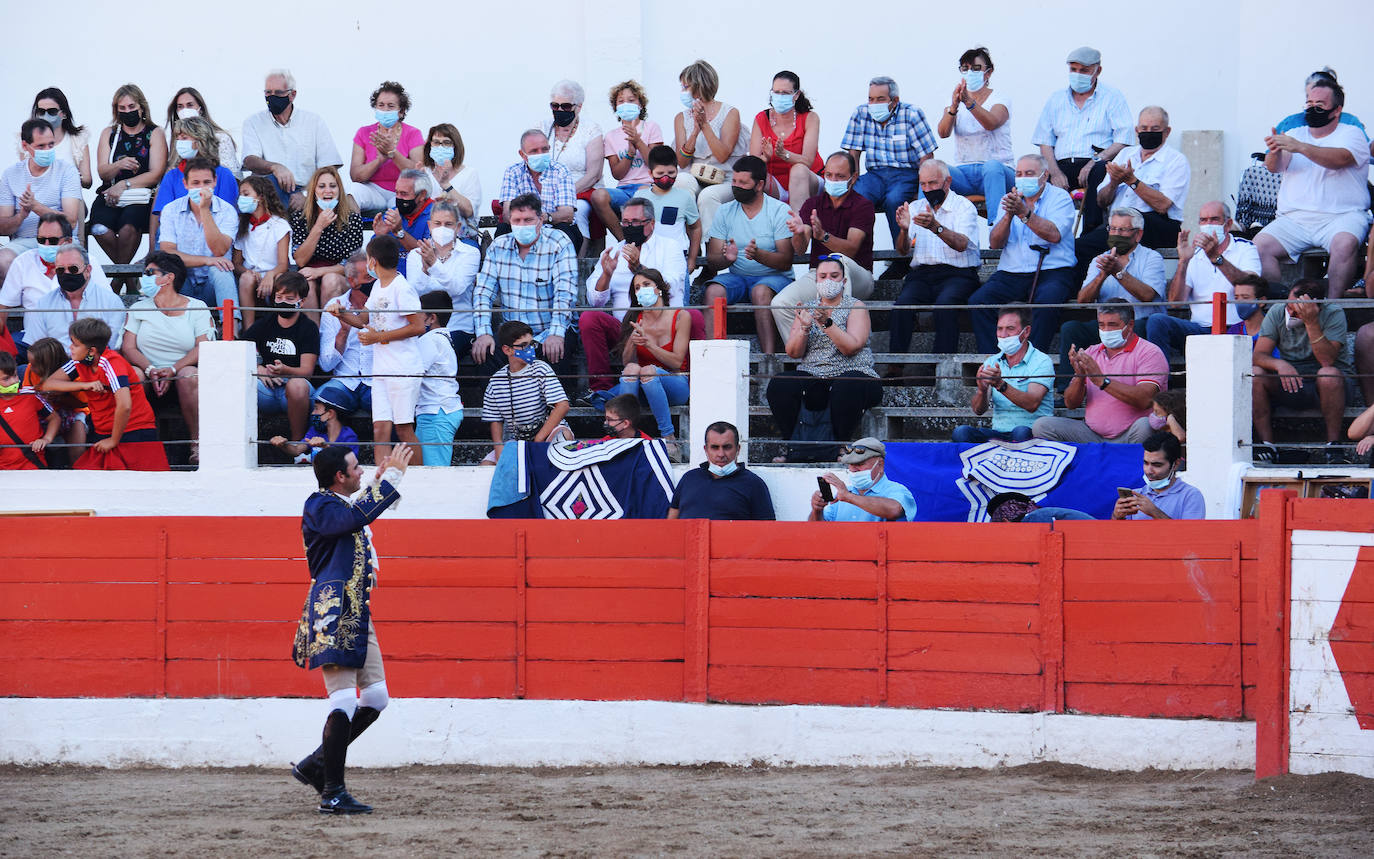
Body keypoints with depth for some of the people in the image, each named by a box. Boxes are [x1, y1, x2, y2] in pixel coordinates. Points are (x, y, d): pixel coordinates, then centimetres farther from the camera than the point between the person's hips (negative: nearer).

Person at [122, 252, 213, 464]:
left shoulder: (196, 308, 8)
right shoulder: (138, 309, 17)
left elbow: (202, 349, -4)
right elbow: (128, 348, 5)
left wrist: (172, 370, -19)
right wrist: (150, 370, -15)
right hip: (149, 381, 2)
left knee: (189, 374, -36)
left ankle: (197, 443, -30)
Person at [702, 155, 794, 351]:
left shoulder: (780, 211, -4)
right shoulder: (725, 212, 7)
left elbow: (786, 261, -11)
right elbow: (712, 260, 2)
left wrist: (758, 255, -31)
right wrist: (727, 258, -22)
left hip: (774, 276, -3)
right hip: (737, 276, 3)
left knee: (761, 292, -37)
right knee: (714, 291, -28)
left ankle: (769, 357, -41)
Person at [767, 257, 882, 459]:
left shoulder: (855, 307, 5)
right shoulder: (807, 308, 16)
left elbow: (852, 347, -11)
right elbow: (793, 352, 7)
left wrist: (827, 323, -21)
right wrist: (804, 328, -12)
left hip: (851, 372, -3)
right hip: (812, 374, 3)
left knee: (846, 388, -39)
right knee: (779, 386, -26)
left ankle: (838, 447, -28)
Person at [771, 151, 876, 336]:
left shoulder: (863, 206, -2)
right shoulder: (812, 204, 9)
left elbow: (851, 249, -17)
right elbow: (800, 249, -4)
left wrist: (823, 236, -36)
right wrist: (799, 234, -29)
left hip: (857, 277, -3)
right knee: (779, 304, -25)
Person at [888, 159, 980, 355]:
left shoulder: (964, 207, 4)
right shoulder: (914, 208, 19)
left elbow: (961, 244, -14)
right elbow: (903, 250, 8)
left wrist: (935, 227, -32)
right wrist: (904, 230, -15)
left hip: (957, 274, -3)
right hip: (921, 275, 4)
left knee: (945, 303, -35)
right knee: (902, 304, -27)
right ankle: (895, 364, -29)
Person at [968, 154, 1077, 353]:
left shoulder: (1060, 198, 6)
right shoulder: (1011, 199, 19)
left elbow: (1054, 235, -13)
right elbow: (995, 243, 8)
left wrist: (1024, 213, -22)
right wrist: (1008, 215, -11)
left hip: (1052, 271, -4)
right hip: (1011, 274, 4)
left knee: (1046, 303, -37)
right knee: (977, 301, -22)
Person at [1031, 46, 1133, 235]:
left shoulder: (1112, 97, 10)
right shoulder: (1056, 99, 21)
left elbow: (1123, 141, -2)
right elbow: (1045, 142, 16)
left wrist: (1096, 161, -18)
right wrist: (1055, 173, -5)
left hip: (1096, 164, -3)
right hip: (1062, 165, 3)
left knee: (1100, 171, -39)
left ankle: (1091, 236, -41)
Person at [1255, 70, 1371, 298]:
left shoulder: (1351, 134, 7)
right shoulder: (1295, 135, 19)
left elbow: (1340, 159, -16)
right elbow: (1274, 167, 1)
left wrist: (1300, 147, -29)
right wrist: (1274, 153, -24)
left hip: (1341, 216, -4)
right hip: (1294, 218, 4)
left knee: (1345, 243, -36)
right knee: (1259, 246, -21)